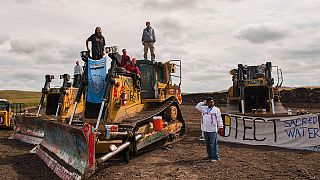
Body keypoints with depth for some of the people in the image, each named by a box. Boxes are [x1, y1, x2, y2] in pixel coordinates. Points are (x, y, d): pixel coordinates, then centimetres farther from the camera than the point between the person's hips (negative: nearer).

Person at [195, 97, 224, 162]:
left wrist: (220, 127, -5)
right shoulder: (204, 108, 11)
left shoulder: (216, 109, -1)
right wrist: (203, 102, 6)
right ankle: (209, 156, 24)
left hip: (213, 130, -5)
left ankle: (215, 157, 3)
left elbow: (219, 119, -1)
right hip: (205, 129, 5)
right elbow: (197, 107, 14)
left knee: (213, 144, -3)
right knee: (207, 144, 13)